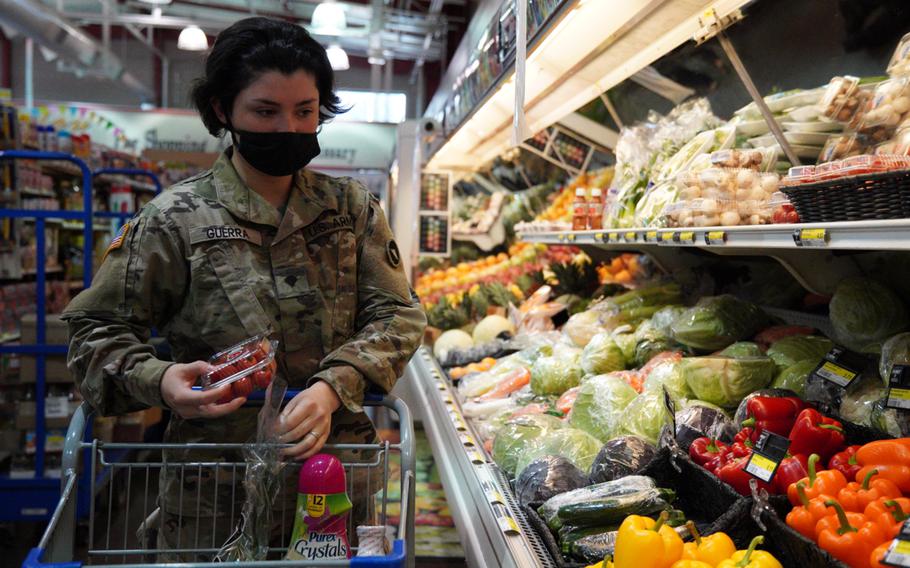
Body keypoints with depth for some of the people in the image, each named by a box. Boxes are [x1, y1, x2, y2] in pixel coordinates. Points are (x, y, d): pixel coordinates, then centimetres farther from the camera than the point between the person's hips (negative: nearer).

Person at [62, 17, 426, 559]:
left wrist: (333, 387, -18)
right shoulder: (175, 218, -5)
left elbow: (398, 314, -1)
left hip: (338, 470, 2)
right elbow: (98, 329, 1)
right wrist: (158, 380, -19)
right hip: (215, 484, -2)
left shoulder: (353, 207, 2)